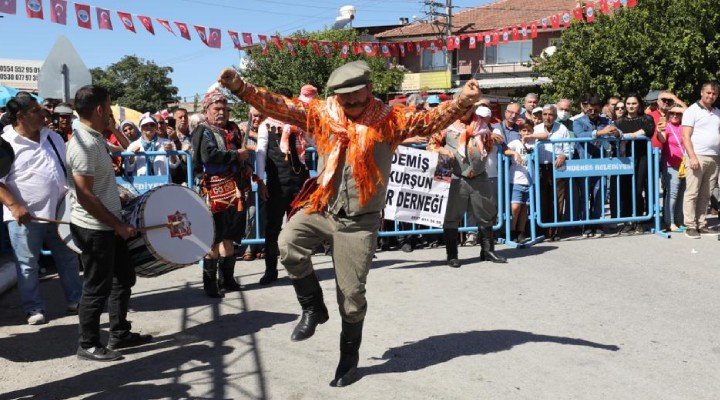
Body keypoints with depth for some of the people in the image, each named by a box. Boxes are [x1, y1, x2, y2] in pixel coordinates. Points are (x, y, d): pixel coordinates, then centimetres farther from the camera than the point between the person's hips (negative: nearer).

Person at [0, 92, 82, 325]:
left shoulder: (53, 138, 7)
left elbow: (69, 169, 18)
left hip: (59, 212, 5)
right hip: (25, 217, -5)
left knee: (68, 258, 13)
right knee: (27, 265, 5)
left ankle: (75, 300, 27)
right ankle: (34, 309, 18)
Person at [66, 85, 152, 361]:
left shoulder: (95, 138, 9)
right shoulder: (84, 145, -22)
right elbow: (85, 196, -23)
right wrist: (118, 225, -19)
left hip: (108, 225, 10)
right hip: (94, 229, -10)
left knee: (124, 278, 18)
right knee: (98, 288, 2)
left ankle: (119, 334, 30)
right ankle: (88, 345, 18)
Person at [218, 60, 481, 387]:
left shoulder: (390, 117, -4)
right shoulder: (322, 113, 0)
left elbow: (428, 120, -8)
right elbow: (281, 107, -4)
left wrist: (462, 103, -25)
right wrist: (241, 88, -15)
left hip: (360, 220, -2)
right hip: (322, 208, 2)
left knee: (352, 293, 4)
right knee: (288, 243, -25)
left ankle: (349, 358, 27)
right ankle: (313, 308, 1)